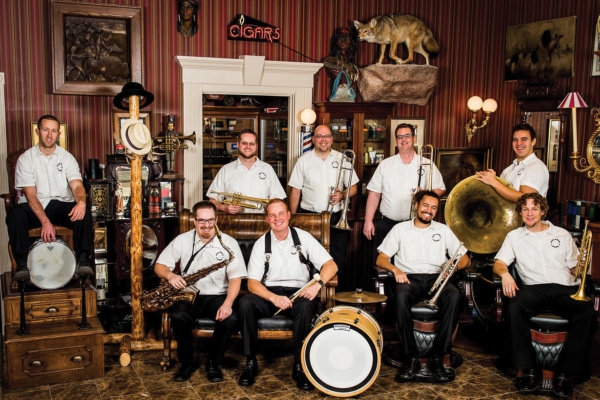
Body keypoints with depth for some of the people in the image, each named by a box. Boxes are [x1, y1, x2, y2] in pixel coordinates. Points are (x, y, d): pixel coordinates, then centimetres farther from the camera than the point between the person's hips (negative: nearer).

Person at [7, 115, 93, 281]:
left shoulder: (67, 158, 6)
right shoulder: (25, 159, 0)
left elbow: (77, 185, -7)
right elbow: (30, 195, -9)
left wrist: (81, 202, -33)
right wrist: (45, 221, -25)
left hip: (62, 205, 1)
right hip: (35, 208, -1)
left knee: (84, 211, -29)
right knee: (15, 214, -33)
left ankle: (83, 260, -22)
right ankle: (22, 264, -22)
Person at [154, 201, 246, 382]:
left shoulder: (228, 243, -2)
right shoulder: (182, 240, 3)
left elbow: (235, 278, -7)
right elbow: (159, 266, 6)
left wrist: (227, 304, -24)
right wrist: (170, 275, -19)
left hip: (217, 296, -1)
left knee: (230, 319, -29)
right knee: (179, 317, -30)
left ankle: (213, 363, -3)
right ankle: (187, 362, -4)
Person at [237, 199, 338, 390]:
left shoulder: (303, 237, 2)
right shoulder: (261, 244, 2)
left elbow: (330, 265, -3)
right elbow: (252, 282, -5)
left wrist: (317, 283, -24)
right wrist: (273, 298, -23)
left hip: (298, 292, -1)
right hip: (269, 293, 1)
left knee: (305, 306, -35)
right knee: (246, 302, -29)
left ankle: (299, 366, -22)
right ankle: (250, 363, -16)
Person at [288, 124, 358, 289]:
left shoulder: (342, 159, 7)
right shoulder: (303, 161, 4)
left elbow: (353, 187, 10)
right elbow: (295, 191, 5)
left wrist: (342, 195, -11)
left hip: (337, 218, 1)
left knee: (338, 260, 3)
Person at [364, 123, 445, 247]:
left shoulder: (427, 165, 6)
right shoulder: (385, 165, 8)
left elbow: (440, 189, 9)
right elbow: (374, 194, 7)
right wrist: (368, 221, 0)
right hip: (387, 225, 1)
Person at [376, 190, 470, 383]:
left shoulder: (443, 230, 18)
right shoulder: (400, 229, 14)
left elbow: (465, 258, 15)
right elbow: (381, 259, 8)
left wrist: (454, 266, -9)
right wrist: (395, 269, -14)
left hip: (436, 278, 2)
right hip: (409, 278, -1)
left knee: (454, 295, -33)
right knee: (401, 296, -37)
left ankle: (437, 358, -27)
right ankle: (412, 357, -27)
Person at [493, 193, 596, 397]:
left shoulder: (562, 234, 22)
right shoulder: (514, 236, 20)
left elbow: (575, 267, 20)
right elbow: (499, 263, 10)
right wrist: (505, 273, -14)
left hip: (566, 288, 1)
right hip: (534, 288, -1)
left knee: (588, 313, -31)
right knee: (515, 308, -34)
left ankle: (565, 373, -24)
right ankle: (529, 369, -25)